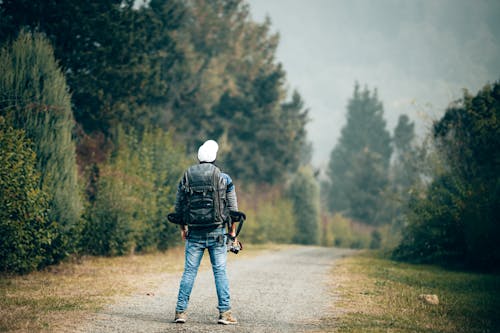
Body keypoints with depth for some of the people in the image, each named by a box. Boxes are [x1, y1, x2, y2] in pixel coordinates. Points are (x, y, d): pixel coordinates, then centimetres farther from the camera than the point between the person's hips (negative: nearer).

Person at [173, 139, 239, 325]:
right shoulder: (224, 179, -2)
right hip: (217, 233, -2)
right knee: (220, 272, 2)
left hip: (194, 233, 2)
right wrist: (232, 230, 12)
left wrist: (183, 228, 21)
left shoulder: (186, 178, 3)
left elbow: (178, 208, 9)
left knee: (189, 271, 6)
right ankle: (225, 312, 1)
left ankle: (180, 311, 4)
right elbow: (233, 208, 1)